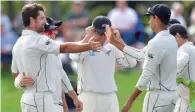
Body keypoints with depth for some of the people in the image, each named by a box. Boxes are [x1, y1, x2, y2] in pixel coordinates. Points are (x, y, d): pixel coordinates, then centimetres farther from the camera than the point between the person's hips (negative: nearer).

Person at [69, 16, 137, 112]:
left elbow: (131, 63, -1)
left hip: (110, 98, 4)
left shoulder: (112, 49, 11)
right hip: (89, 97, -4)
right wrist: (88, 37, -15)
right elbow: (74, 56, -25)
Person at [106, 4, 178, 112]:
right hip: (171, 95, 9)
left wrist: (130, 101, -21)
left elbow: (147, 75, -22)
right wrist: (115, 43, 24)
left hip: (158, 95, -9)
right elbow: (140, 55, 19)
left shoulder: (156, 43, -18)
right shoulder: (171, 40, 11)